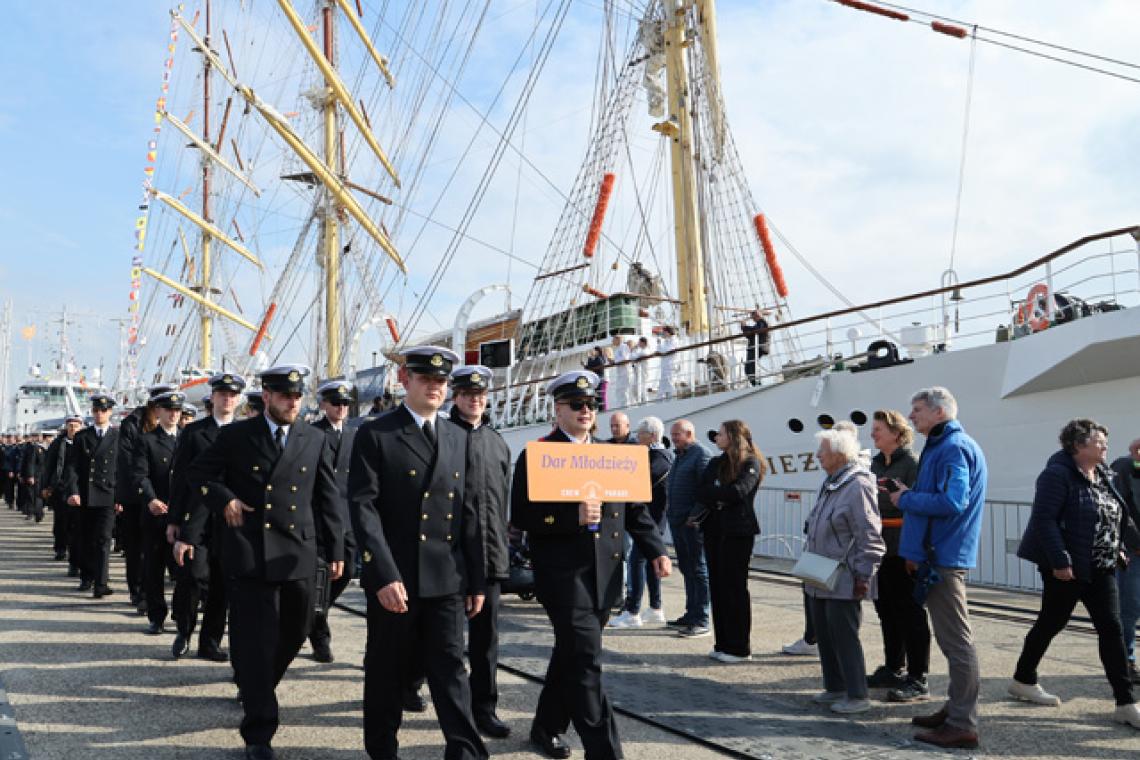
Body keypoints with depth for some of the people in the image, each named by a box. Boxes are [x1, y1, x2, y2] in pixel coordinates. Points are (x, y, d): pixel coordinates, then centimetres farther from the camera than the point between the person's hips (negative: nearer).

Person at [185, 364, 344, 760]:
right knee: (256, 639, -1)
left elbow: (328, 498, 8)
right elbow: (197, 474, 11)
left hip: (298, 554, 3)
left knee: (294, 633, 15)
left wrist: (335, 550, 7)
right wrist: (224, 499, -6)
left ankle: (257, 688, 43)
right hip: (249, 553, -3)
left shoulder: (316, 440, 6)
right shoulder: (235, 436, 1)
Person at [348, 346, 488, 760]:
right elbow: (363, 507, -12)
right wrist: (384, 575, -20)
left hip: (447, 578, 4)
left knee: (450, 667, 5)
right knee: (388, 671, 10)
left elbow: (469, 512, 11)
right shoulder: (374, 434, -4)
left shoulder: (458, 438, 11)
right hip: (393, 577, -3)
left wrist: (477, 579, 8)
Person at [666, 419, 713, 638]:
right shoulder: (680, 455, 18)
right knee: (686, 568, 14)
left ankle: (701, 621, 1)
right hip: (677, 521, 9)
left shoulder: (702, 455, -11)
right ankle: (691, 614, 23)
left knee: (698, 569, -4)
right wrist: (669, 504, 16)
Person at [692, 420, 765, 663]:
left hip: (737, 530, -6)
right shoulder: (716, 463, 14)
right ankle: (722, 644, 14)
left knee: (734, 586, -4)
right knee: (717, 585, 6)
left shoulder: (750, 463, -4)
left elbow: (739, 491, -19)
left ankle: (740, 648, 3)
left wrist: (711, 494, -8)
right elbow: (701, 491, 6)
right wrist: (721, 495, -13)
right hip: (713, 528, 6)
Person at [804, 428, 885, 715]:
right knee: (825, 634, 15)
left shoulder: (857, 486, -18)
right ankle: (835, 687, 28)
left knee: (844, 636, -2)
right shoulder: (830, 483, 13)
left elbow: (869, 537, -19)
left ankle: (857, 696, 9)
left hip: (844, 580, -9)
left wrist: (863, 575, -17)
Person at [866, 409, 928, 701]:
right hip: (880, 551, 8)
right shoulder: (875, 464, 13)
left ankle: (918, 680, 7)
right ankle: (893, 669, 29)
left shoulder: (912, 464, -11)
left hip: (902, 553, -8)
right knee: (886, 611, 16)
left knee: (910, 613, -1)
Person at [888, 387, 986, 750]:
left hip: (945, 557, -11)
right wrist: (908, 492, 7)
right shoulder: (940, 445, 16)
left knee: (956, 639, -5)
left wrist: (906, 499, -15)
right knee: (950, 638, 17)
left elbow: (952, 502, -26)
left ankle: (962, 725, 1)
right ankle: (955, 709, 28)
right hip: (937, 555, 11)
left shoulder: (954, 447, -15)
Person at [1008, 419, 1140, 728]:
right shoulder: (1058, 474, -15)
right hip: (1067, 569, -7)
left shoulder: (1104, 475, 11)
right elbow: (1044, 520, -20)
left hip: (1101, 569, 7)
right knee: (1051, 622, 6)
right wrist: (1059, 561, -23)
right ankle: (1023, 680, 25)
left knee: (1111, 628, 2)